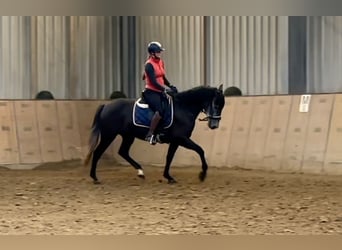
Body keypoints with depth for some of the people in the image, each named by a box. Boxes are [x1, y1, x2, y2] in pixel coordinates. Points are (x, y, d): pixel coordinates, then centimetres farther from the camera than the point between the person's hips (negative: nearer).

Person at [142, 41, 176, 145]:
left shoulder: (161, 62, 12)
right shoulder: (149, 65, -12)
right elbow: (153, 82, -19)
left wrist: (170, 86, 9)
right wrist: (165, 89, -20)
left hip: (160, 92, 9)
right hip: (151, 92, -9)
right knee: (160, 110, -28)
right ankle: (150, 135, -22)